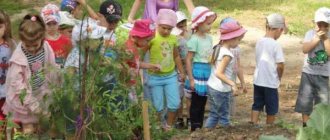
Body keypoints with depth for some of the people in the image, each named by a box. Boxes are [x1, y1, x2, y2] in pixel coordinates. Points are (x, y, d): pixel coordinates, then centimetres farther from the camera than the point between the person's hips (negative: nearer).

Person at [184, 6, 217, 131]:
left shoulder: (209, 38, 8)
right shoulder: (194, 40, -15)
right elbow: (188, 60, -14)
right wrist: (191, 79, -16)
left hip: (208, 72, 7)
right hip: (198, 72, -7)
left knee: (203, 102, 14)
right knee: (196, 103, 2)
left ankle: (200, 127, 24)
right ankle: (194, 129, 10)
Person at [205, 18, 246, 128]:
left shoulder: (217, 48, 5)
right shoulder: (227, 54, -20)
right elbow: (219, 73, -26)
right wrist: (233, 84, -31)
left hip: (211, 86, 8)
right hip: (221, 90, -8)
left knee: (213, 115, 16)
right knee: (223, 116, 4)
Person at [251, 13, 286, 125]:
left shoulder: (259, 42, 3)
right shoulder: (275, 45, -17)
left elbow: (259, 61, 8)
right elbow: (280, 65, -18)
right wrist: (279, 77, 1)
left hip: (258, 81, 6)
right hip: (271, 82, -6)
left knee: (257, 105, 14)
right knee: (271, 109, 10)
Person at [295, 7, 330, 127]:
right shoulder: (310, 33, -2)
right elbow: (305, 49, -16)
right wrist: (317, 38, -21)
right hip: (308, 73, 1)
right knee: (305, 100, 5)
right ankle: (305, 125, 17)